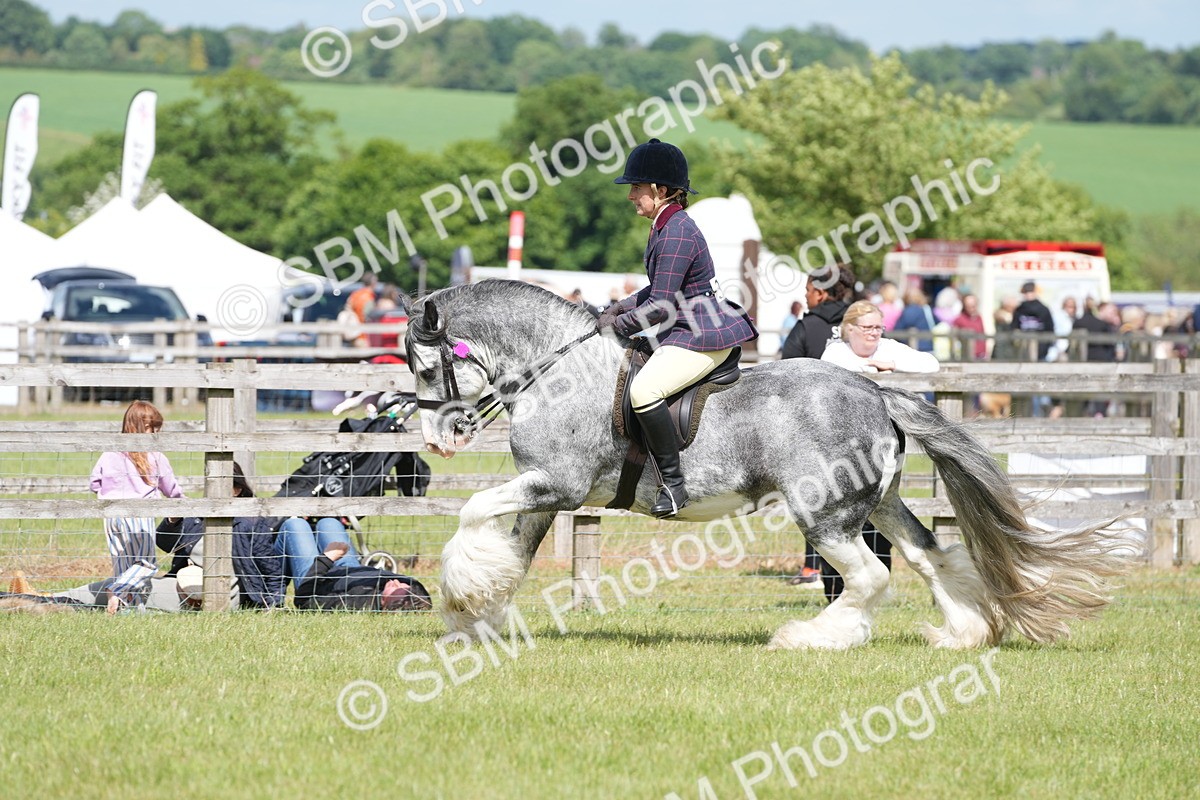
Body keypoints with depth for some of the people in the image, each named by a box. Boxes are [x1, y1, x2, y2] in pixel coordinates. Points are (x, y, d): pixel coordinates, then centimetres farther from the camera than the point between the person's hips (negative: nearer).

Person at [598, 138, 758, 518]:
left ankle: (673, 483, -23)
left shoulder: (677, 233, -19)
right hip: (684, 332, 12)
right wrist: (622, 307, 12)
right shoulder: (665, 227, 13)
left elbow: (660, 307, -21)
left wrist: (618, 325, -9)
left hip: (705, 336, -12)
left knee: (644, 390, -28)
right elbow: (661, 289, 26)